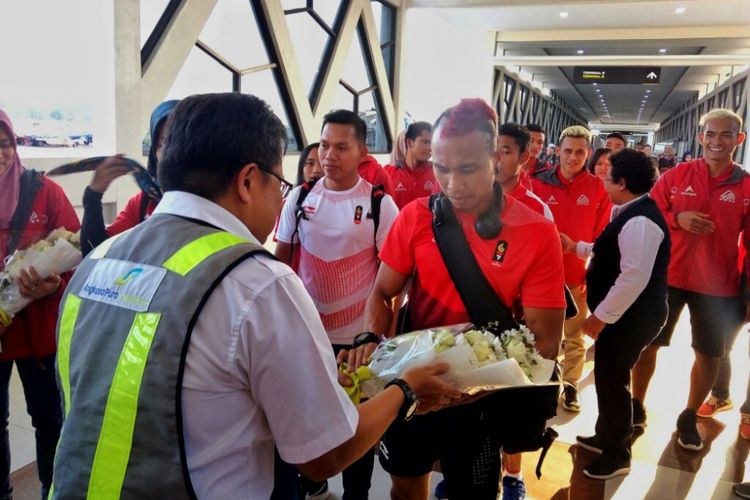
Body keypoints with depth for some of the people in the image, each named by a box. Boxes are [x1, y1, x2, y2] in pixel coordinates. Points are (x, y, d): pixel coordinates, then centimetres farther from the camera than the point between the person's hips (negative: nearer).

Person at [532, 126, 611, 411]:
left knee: (574, 335, 12)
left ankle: (570, 385, 28)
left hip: (578, 274, 0)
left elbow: (602, 236, 0)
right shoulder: (540, 183, -4)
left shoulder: (598, 188, -3)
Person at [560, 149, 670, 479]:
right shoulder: (632, 213, 9)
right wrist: (576, 247, 23)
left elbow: (634, 277, -30)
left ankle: (617, 455, 21)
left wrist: (600, 316, -24)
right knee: (609, 376, 21)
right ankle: (606, 436, 40)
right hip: (624, 314, 10)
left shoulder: (639, 221, -25)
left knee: (611, 380, 3)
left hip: (631, 317, -10)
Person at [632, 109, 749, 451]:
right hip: (668, 276, 0)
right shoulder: (675, 176, -2)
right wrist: (677, 219, -17)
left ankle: (689, 418, 29)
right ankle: (636, 407, 27)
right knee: (648, 343, 8)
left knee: (709, 354, 9)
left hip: (718, 284, 0)